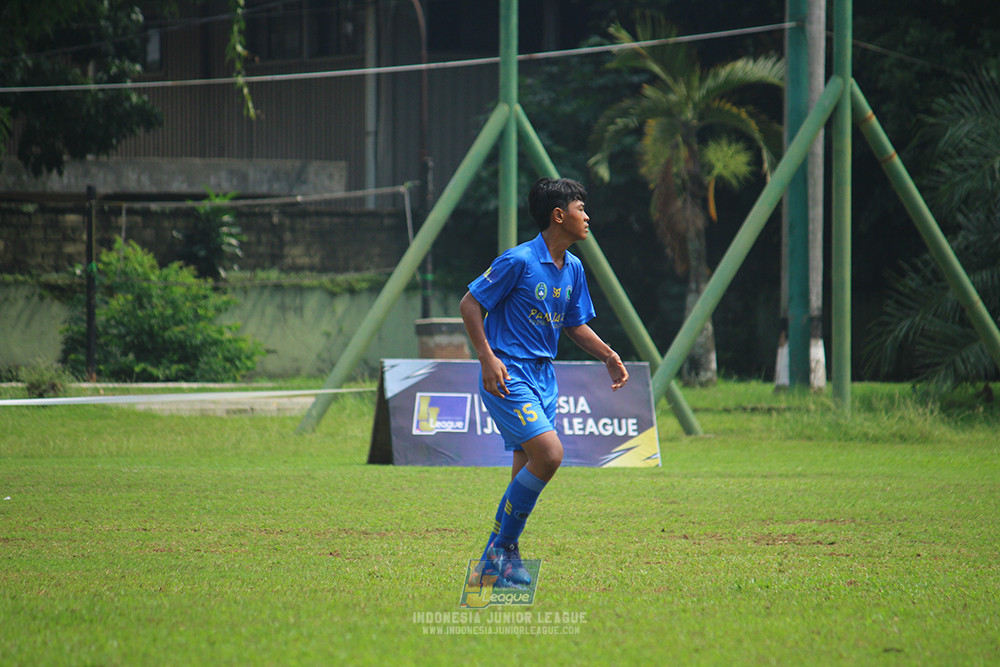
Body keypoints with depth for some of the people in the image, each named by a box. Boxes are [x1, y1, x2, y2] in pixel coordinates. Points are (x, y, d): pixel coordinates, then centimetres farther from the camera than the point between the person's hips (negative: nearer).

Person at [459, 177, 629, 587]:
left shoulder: (573, 268, 10)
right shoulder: (519, 261, -14)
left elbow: (575, 325, 24)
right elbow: (469, 304, -10)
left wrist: (609, 357, 10)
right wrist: (487, 358, -18)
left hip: (543, 377, 8)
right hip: (508, 376, -8)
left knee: (527, 477, 7)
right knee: (549, 453, -22)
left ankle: (497, 560, 17)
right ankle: (504, 546, -10)